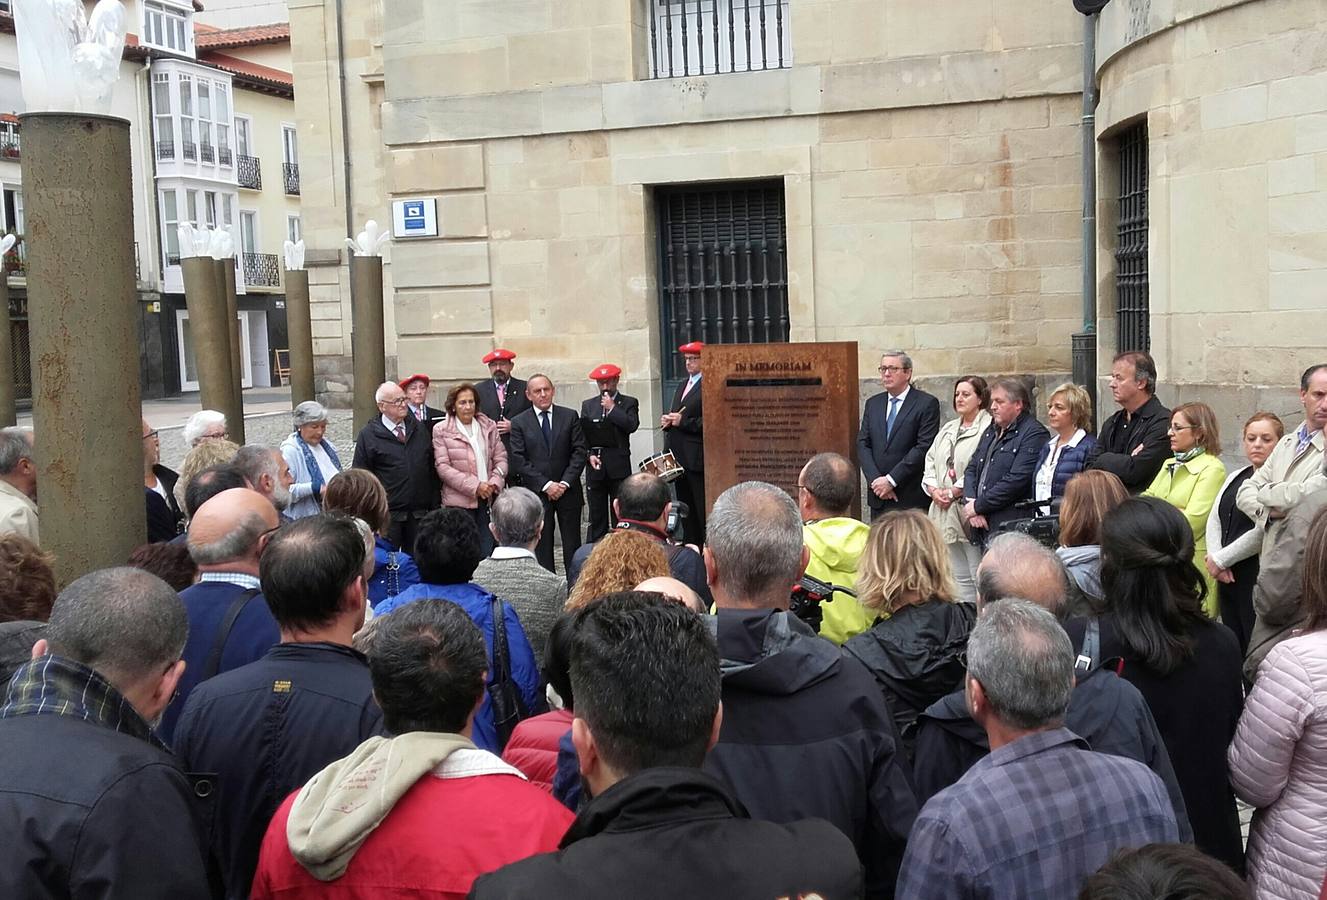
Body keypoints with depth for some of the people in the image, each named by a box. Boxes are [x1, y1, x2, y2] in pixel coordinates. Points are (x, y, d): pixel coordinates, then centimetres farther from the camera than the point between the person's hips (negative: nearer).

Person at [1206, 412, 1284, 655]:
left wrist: (1220, 560, -9)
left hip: (1258, 579, -7)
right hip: (1228, 577, 8)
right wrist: (1215, 557, -5)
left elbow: (1262, 533, -17)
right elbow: (1214, 519, 12)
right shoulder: (1235, 477, 16)